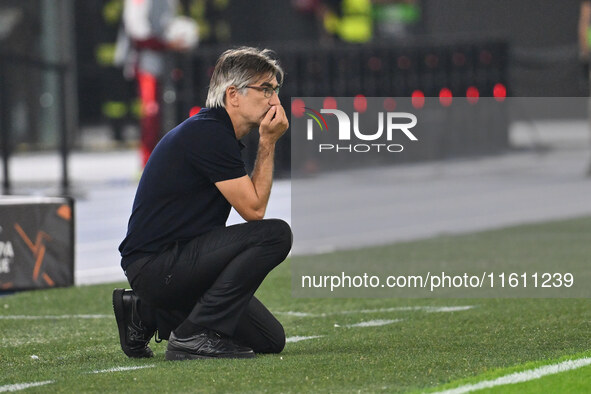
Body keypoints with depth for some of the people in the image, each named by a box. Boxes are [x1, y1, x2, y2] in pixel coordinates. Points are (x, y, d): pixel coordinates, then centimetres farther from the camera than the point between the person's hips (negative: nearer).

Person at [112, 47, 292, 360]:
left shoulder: (216, 133, 16)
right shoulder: (208, 134, -16)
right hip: (156, 265, -10)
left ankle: (147, 313, 17)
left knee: (271, 340, 10)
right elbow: (253, 209, -13)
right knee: (275, 234, -22)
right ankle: (195, 335, -18)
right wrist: (268, 143, -9)